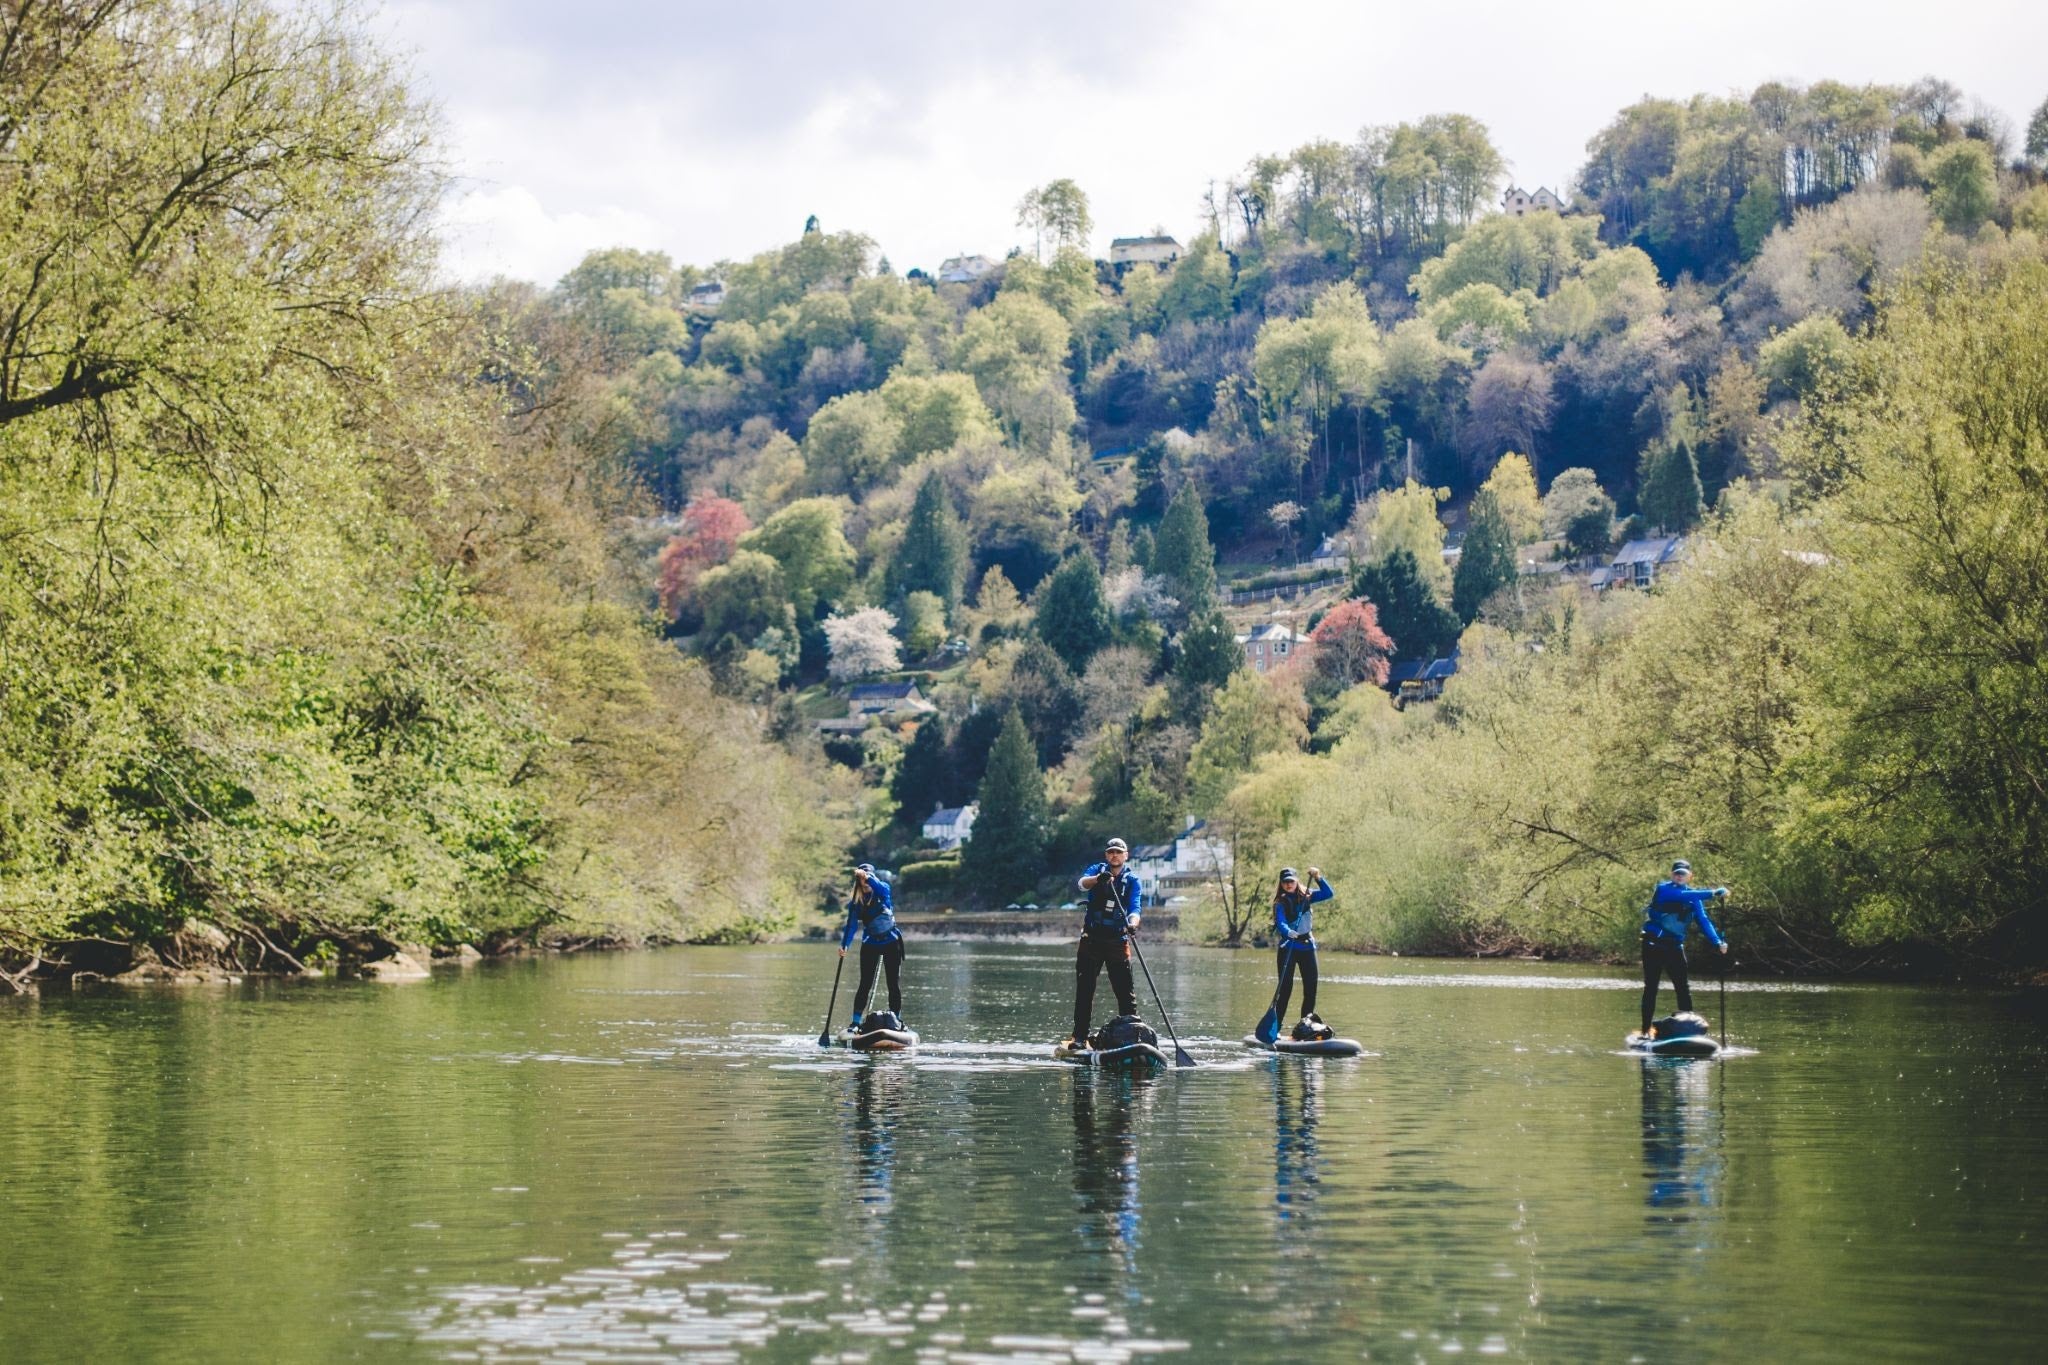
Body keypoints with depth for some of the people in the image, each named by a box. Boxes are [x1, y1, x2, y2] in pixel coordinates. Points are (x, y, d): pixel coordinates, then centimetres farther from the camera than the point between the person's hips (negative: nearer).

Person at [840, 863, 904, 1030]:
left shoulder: (883, 890, -9)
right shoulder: (856, 901, -6)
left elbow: (880, 887, -34)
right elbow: (852, 924, -15)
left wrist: (868, 877, -52)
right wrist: (844, 945, -30)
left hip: (891, 942, -1)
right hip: (870, 945, 1)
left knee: (894, 984, 2)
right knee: (865, 984, -5)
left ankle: (897, 1020, 10)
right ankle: (855, 1023, -6)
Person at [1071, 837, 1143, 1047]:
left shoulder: (1132, 880, 4)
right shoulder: (1097, 869, 4)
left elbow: (1135, 907, -10)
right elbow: (1083, 883, -18)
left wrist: (1132, 924, -32)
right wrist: (1098, 878, -40)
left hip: (1118, 941, 0)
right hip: (1092, 938, 0)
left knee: (1126, 991, -3)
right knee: (1084, 989, 1)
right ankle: (1080, 1037, 4)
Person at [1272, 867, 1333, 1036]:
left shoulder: (1306, 897, 7)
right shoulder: (1280, 903, -5)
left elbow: (1328, 894, 1)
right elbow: (1281, 923, -20)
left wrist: (1318, 878, -12)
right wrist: (1289, 933, -40)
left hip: (1307, 947, 4)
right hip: (1288, 949, -4)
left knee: (1311, 988, 2)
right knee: (1285, 989, -8)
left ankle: (1306, 1024, 9)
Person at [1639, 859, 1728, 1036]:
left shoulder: (1694, 897, 8)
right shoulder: (1663, 889, -9)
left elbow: (1703, 921, 1)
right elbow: (1682, 895, -28)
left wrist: (1718, 942, -14)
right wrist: (1712, 893, -35)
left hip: (1674, 946, 4)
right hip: (1654, 944, -4)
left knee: (1683, 986, -2)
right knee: (1651, 987, -2)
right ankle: (1646, 1030, 0)